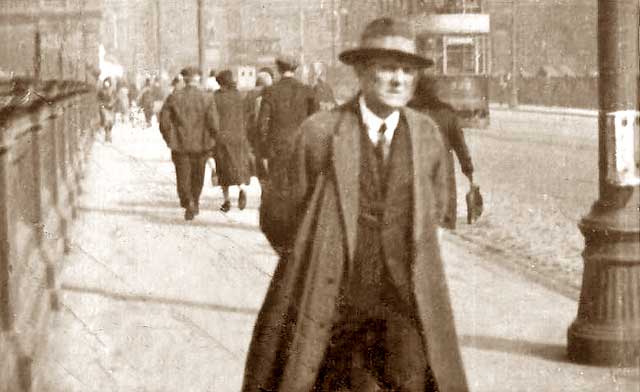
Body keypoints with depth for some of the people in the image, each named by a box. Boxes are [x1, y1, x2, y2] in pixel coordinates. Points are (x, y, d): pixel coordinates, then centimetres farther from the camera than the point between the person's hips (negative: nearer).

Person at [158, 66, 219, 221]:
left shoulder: (173, 97, -3)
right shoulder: (206, 98, -6)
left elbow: (164, 121, -3)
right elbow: (214, 124, -11)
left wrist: (170, 140, 9)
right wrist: (209, 138, 7)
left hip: (180, 145, -1)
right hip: (201, 145, 1)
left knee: (183, 177, 4)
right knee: (197, 176, 19)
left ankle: (188, 203, -16)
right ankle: (194, 203, 31)